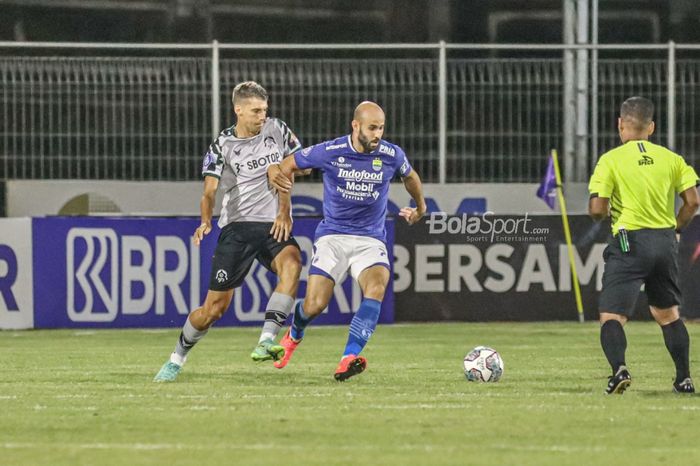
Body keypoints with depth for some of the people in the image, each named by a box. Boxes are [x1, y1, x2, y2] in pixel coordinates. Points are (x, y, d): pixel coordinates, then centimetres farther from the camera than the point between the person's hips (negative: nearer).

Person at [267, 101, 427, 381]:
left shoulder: (392, 155, -5)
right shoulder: (329, 152, -10)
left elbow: (410, 177, 19)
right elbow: (290, 164, 4)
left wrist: (420, 208, 35)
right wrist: (278, 177, -20)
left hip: (371, 240, 1)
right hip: (332, 237, -1)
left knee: (376, 287, -31)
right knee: (314, 306, -10)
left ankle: (348, 359, -36)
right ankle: (294, 334, 29)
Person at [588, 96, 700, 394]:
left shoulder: (611, 160, -6)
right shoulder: (670, 158, 5)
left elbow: (597, 209, -11)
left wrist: (598, 211, 12)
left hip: (629, 242, -4)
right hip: (665, 241, 4)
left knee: (611, 316, -4)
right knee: (667, 313, 21)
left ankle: (619, 368, -29)